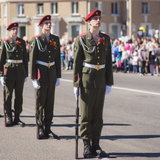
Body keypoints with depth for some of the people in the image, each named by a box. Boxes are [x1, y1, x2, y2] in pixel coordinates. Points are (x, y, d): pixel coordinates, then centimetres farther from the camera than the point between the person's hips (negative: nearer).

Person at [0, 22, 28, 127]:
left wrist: (26, 74, 7)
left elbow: (25, 58, 11)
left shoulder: (22, 42, 8)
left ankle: (17, 118, 13)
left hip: (20, 71, 3)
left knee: (19, 96, 5)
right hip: (9, 71, -3)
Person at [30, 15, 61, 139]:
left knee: (50, 102, 7)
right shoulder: (37, 40, -6)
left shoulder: (55, 39, 7)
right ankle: (40, 130, 9)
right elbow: (32, 60, -7)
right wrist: (34, 78, -12)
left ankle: (48, 129, 14)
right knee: (40, 102, 2)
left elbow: (58, 59, 10)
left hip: (52, 73, 4)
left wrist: (58, 76, 7)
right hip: (41, 73, -4)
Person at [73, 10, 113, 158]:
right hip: (86, 78, -4)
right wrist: (76, 84, -8)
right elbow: (77, 62, -5)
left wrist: (109, 82, 4)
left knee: (98, 114, 7)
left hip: (100, 79, 4)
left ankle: (95, 145, 14)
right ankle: (87, 146, 7)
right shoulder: (81, 39, -4)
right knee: (86, 114, 1)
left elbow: (108, 61, 9)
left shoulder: (106, 39, 8)